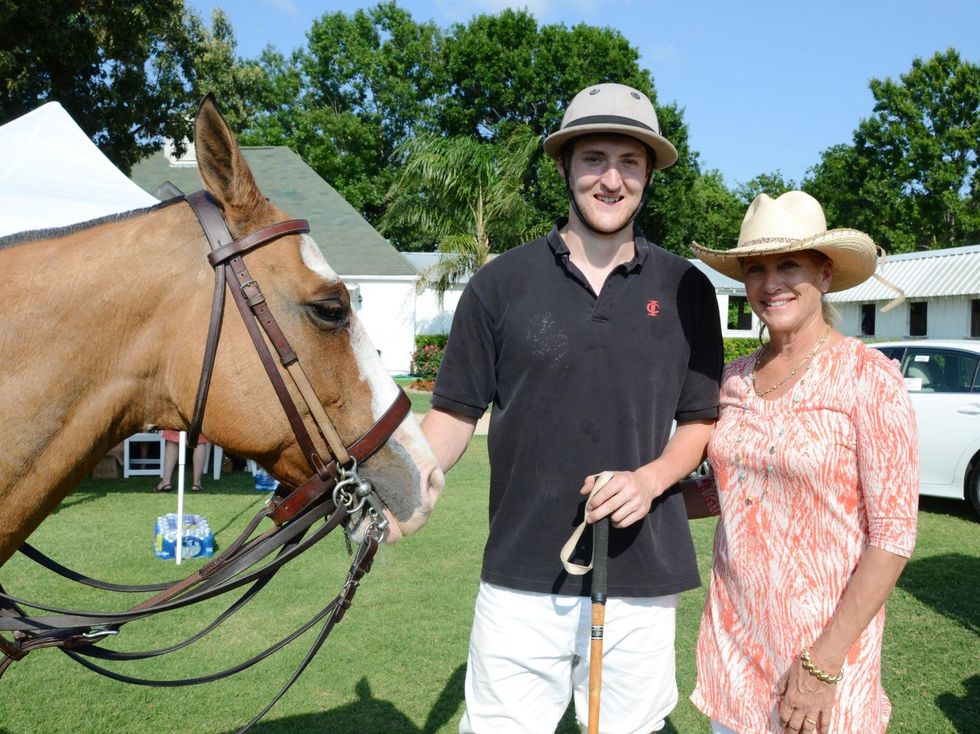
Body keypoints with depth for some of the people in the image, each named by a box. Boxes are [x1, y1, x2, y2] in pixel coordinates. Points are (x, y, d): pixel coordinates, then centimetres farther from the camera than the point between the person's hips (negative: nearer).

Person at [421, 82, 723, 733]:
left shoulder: (686, 290, 3)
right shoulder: (501, 283, -1)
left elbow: (702, 420, 8)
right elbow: (456, 414, 2)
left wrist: (651, 479, -12)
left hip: (643, 579, 2)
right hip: (522, 578, -1)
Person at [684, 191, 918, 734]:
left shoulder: (868, 377, -13)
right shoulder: (735, 378, 4)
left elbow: (893, 535, -14)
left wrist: (823, 663, -17)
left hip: (824, 634, -5)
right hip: (732, 629, 5)